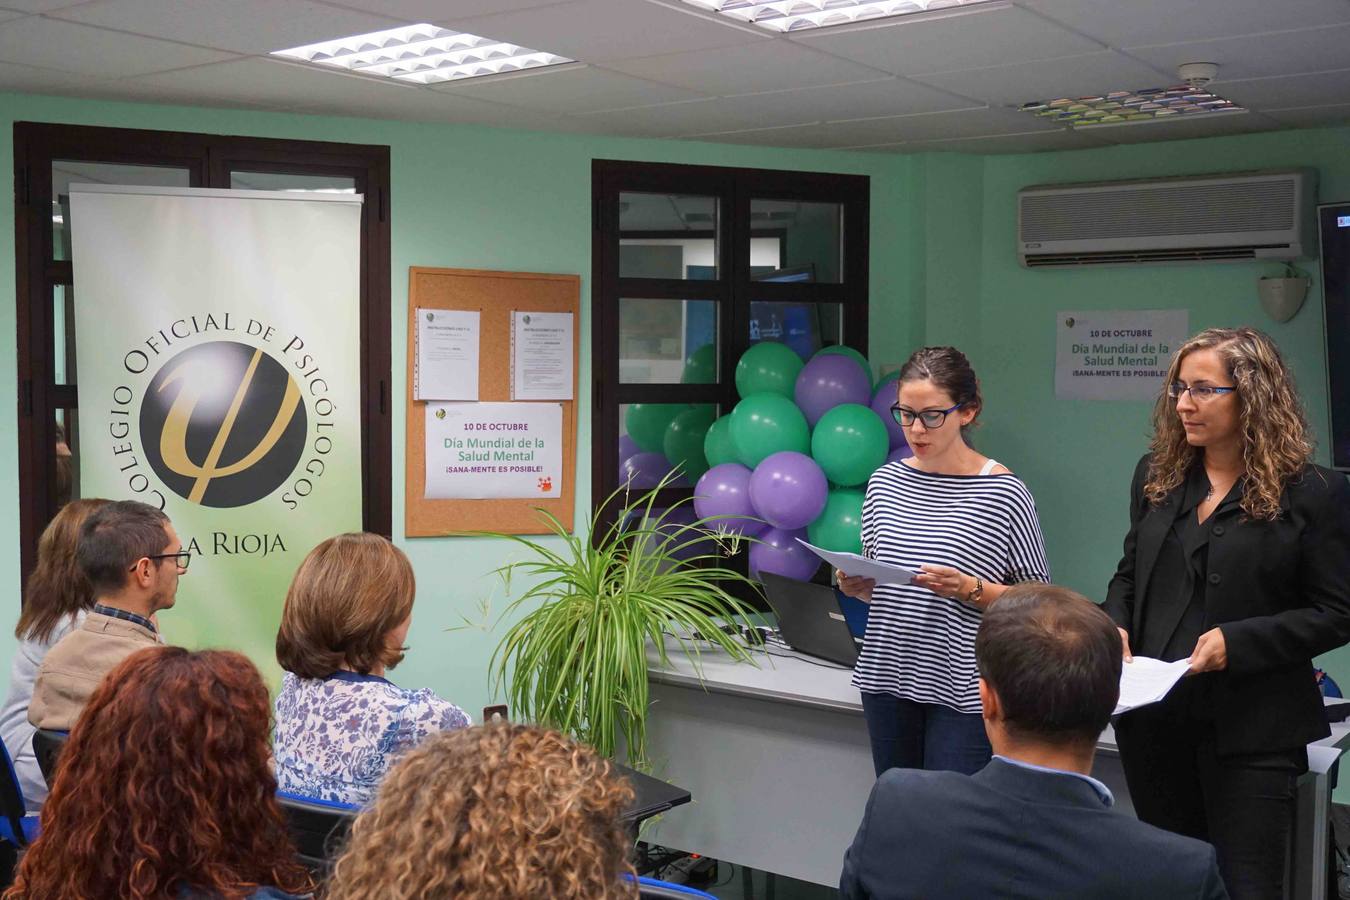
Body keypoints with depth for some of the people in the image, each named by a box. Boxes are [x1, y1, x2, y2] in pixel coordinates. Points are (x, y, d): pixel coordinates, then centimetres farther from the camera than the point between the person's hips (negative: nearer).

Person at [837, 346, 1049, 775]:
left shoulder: (1003, 494, -9)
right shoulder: (884, 482, 6)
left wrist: (970, 589, -20)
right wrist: (856, 586, -3)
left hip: (963, 692, -5)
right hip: (887, 678, 5)